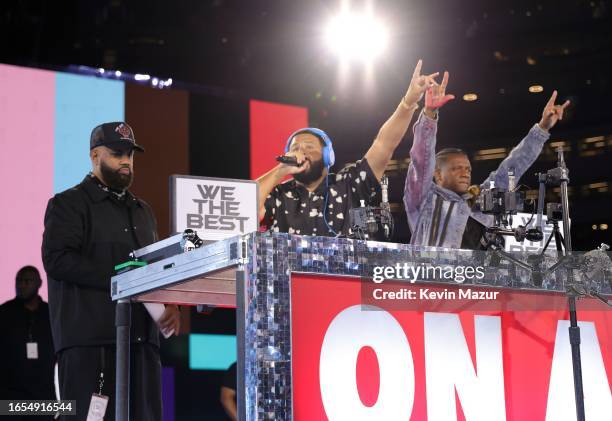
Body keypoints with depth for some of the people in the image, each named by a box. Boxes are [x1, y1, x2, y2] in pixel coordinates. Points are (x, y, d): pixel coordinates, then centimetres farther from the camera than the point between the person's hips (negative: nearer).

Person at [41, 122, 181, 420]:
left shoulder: (142, 211, 25)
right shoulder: (69, 204, 4)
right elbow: (56, 260, -10)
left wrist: (170, 303, 6)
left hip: (141, 338, 6)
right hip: (89, 340, -6)